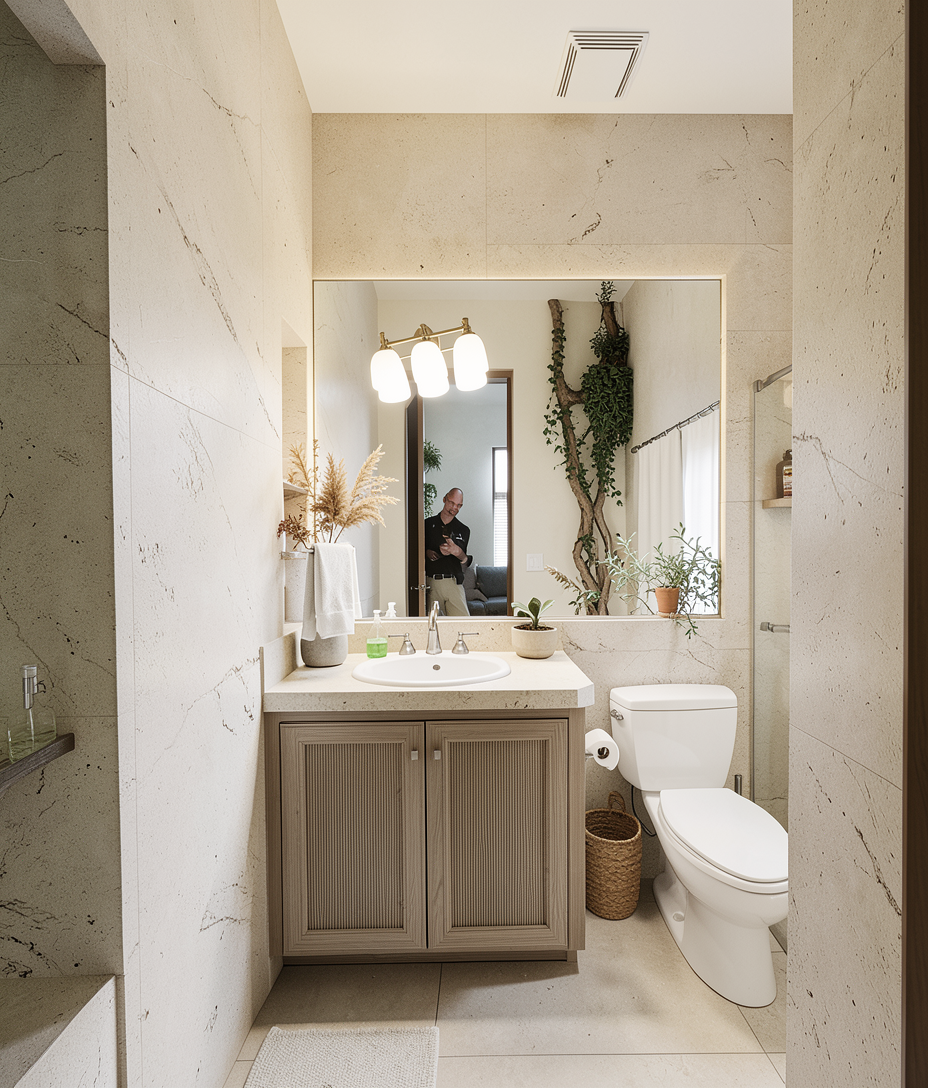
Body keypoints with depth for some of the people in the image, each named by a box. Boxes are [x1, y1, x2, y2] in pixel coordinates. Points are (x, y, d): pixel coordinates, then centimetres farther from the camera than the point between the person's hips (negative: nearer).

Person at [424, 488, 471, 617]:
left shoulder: (463, 530, 11)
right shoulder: (427, 524, 11)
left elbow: (466, 562, 3)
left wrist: (458, 552, -18)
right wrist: (426, 552, -5)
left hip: (453, 583, 0)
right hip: (430, 582, 0)